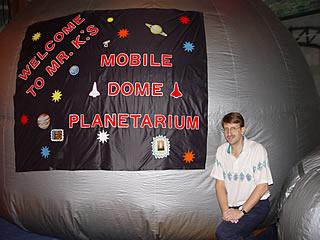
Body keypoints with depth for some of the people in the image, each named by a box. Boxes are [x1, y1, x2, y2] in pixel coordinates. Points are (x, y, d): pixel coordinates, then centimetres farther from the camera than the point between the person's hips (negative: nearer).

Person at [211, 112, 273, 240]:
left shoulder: (257, 150, -13)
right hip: (233, 206, 5)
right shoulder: (221, 150, 3)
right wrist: (225, 211, -9)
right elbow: (220, 184, 5)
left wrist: (241, 211, -17)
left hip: (256, 205, -5)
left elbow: (262, 186, -15)